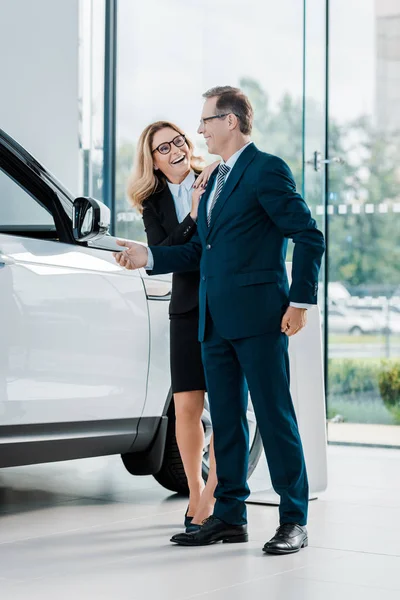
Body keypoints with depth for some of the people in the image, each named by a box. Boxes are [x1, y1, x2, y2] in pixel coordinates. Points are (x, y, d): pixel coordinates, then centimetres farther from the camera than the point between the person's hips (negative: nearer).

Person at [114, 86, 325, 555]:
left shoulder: (266, 170, -6)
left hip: (258, 317, -8)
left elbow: (309, 237, -10)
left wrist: (301, 301, -13)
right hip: (216, 319, 8)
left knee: (274, 416, -3)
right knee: (225, 419, 11)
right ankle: (230, 516, 19)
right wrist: (148, 257, 10)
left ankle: (293, 521, 4)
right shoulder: (215, 180, 20)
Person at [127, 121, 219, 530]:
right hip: (189, 308, 2)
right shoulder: (155, 205, 10)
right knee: (186, 407, -1)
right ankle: (195, 493, 16)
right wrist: (193, 216, -13)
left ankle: (209, 498, 2)